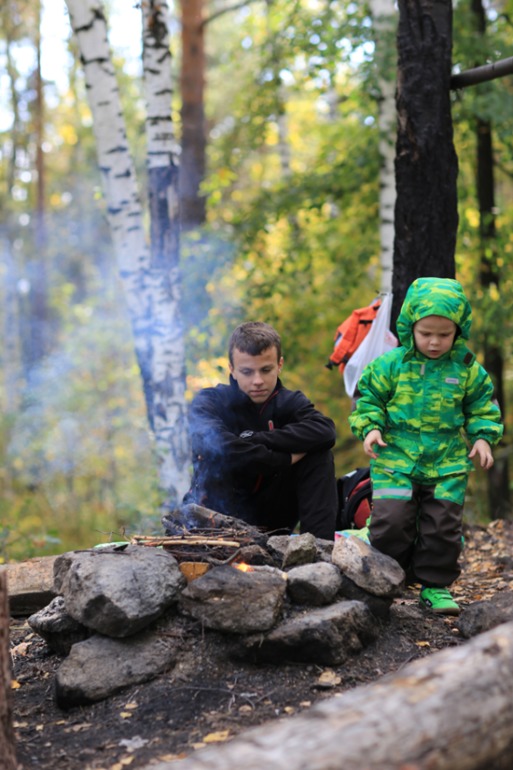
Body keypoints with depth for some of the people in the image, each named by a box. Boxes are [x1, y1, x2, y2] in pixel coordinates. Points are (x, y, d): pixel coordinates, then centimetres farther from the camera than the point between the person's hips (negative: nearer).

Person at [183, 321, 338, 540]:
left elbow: (325, 431, -25)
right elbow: (223, 448, -34)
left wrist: (255, 439, -27)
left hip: (270, 519, 3)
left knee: (318, 453, -16)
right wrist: (285, 459, -23)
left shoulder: (290, 402, -2)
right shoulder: (208, 402, -11)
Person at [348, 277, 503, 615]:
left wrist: (483, 437, -1)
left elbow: (482, 407, 13)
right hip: (395, 459, -1)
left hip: (448, 463, 1)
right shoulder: (391, 364, -2)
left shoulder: (467, 370, 3)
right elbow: (369, 397, 6)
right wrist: (370, 426, -10)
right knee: (390, 520, -9)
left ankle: (436, 585, 19)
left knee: (444, 525, 2)